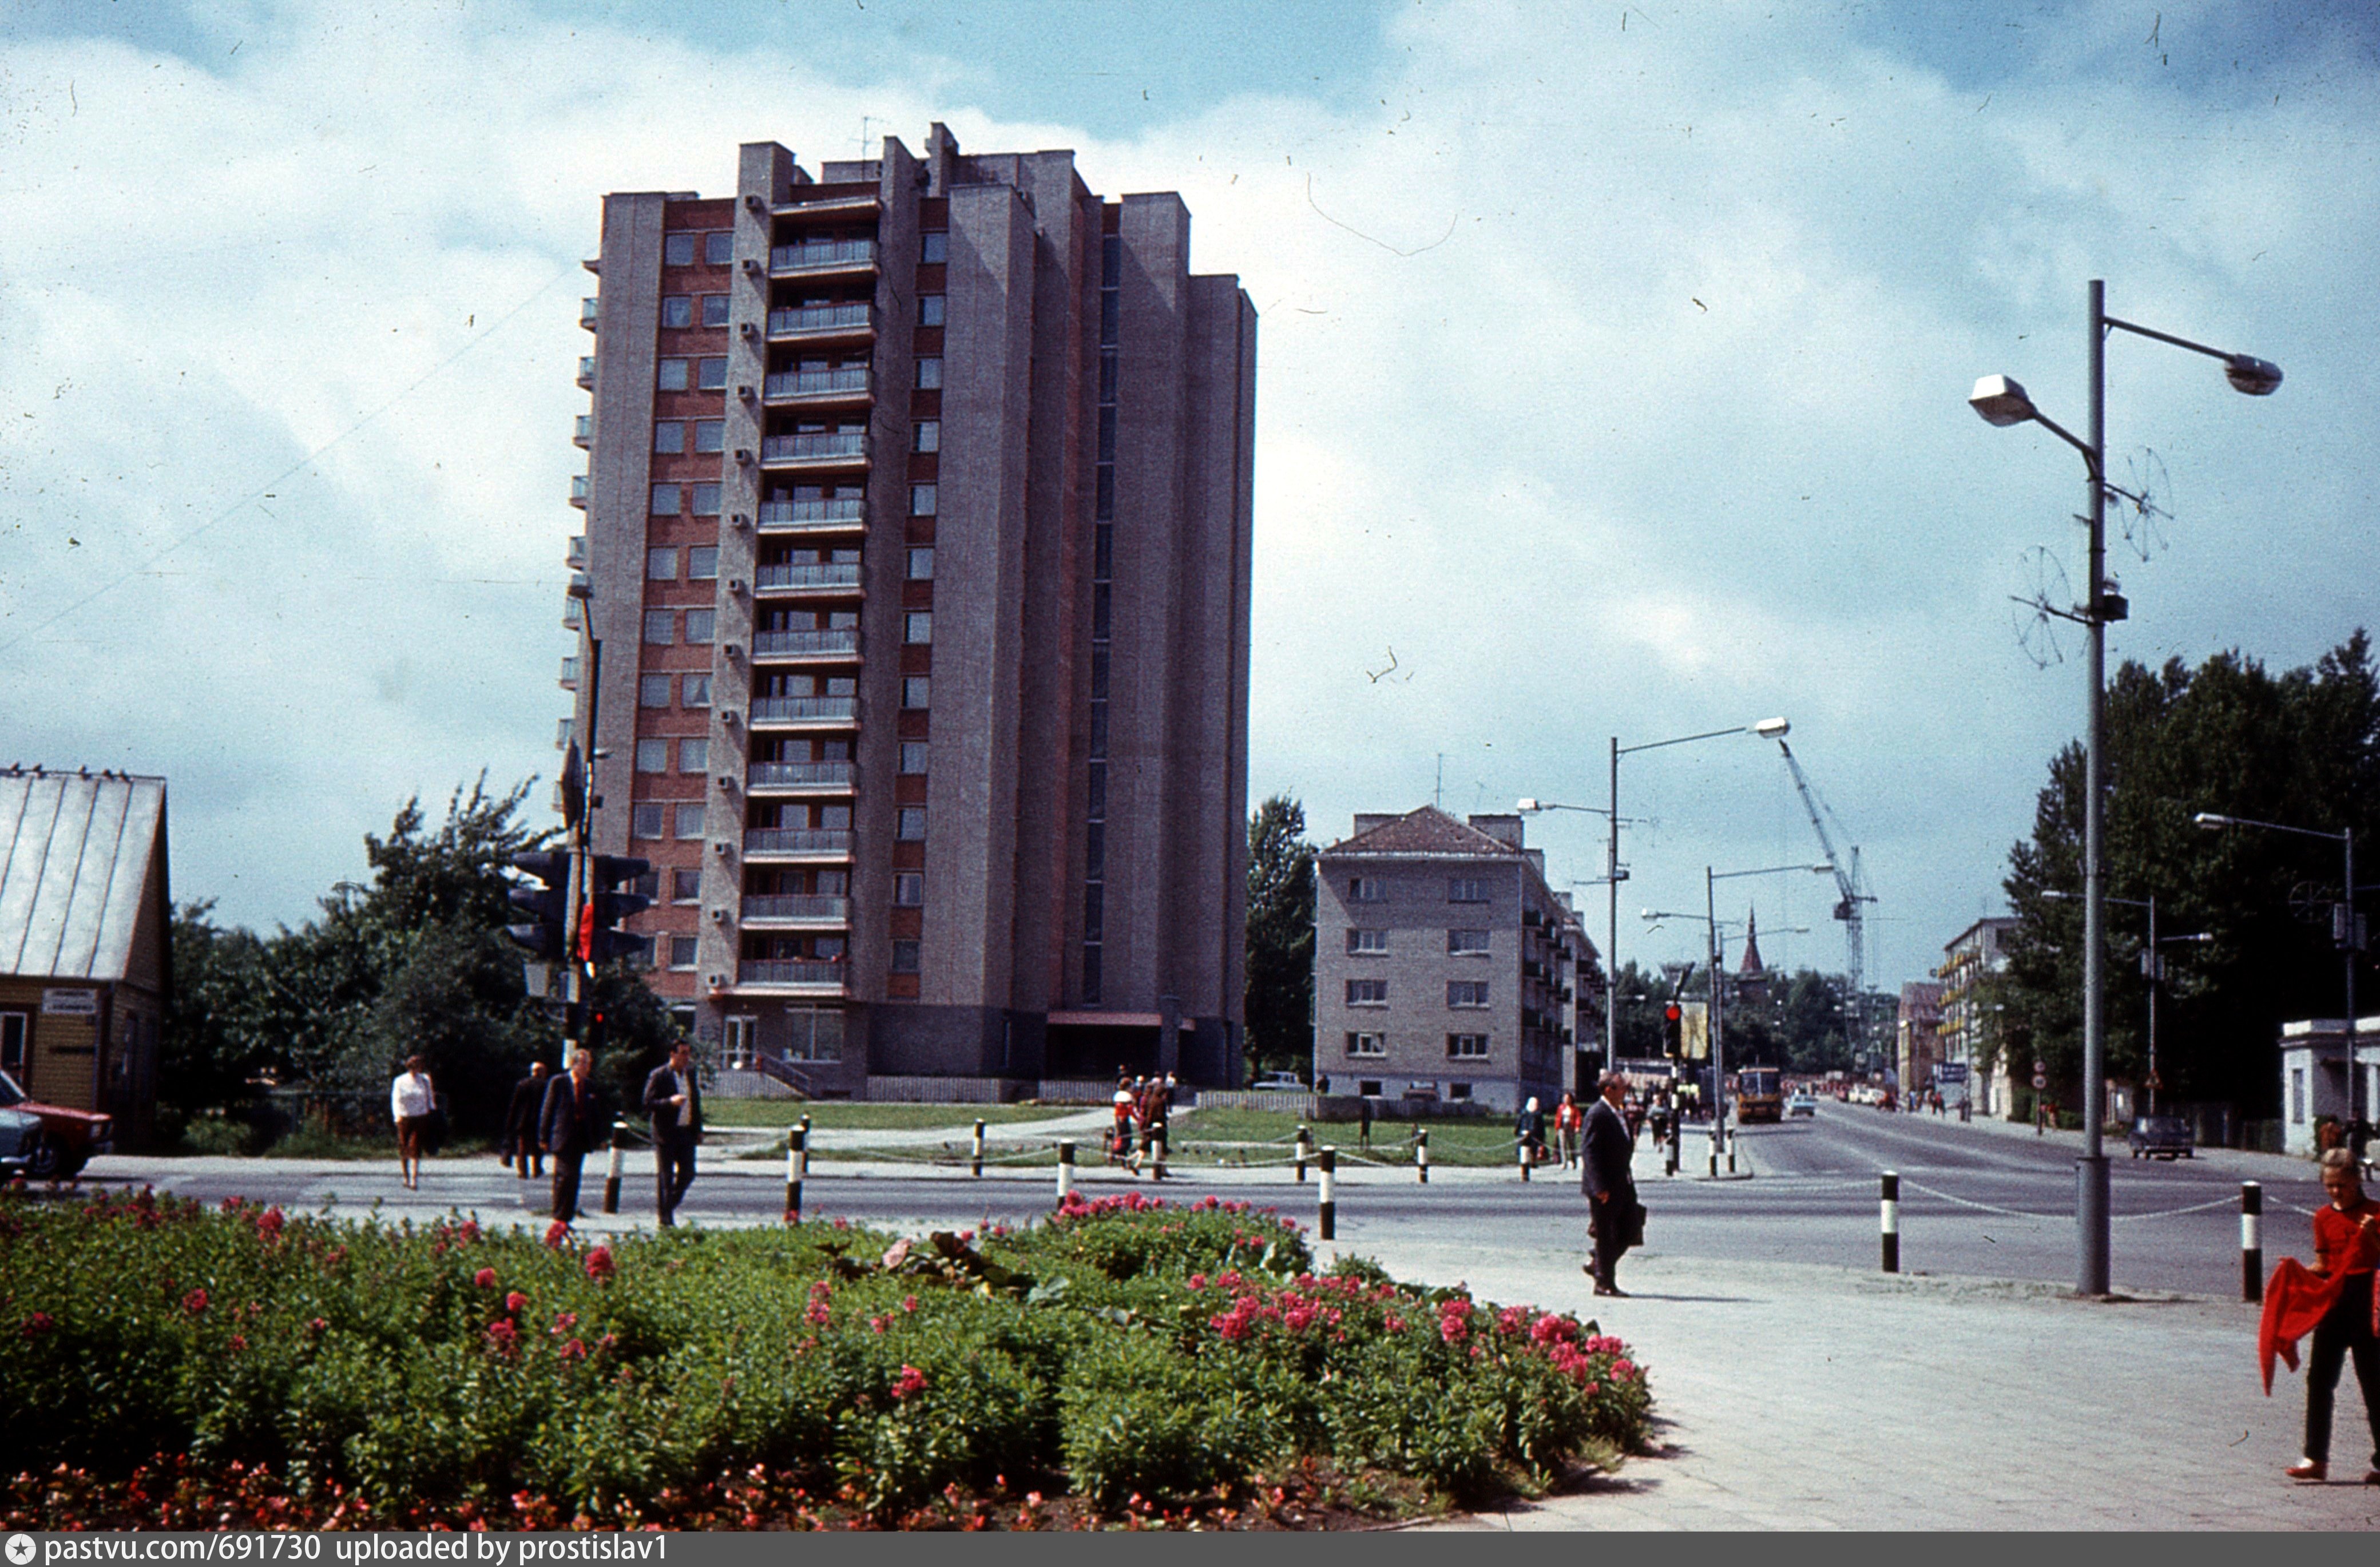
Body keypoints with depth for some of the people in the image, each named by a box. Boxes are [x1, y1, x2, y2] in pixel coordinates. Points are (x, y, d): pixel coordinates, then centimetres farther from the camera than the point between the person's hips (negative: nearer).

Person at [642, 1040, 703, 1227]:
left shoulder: (690, 1074, 12)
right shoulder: (659, 1076, -7)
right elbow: (648, 1104, -12)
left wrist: (698, 1129, 16)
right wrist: (670, 1102, -26)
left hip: (687, 1132, 6)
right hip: (666, 1134, -6)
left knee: (688, 1174, 3)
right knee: (665, 1177, 1)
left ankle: (670, 1205, 26)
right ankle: (665, 1220, 7)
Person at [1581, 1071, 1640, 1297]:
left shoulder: (1617, 1114, 15)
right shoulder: (1597, 1114, -15)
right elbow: (1590, 1152, -19)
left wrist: (1628, 1180, 19)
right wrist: (1599, 1187, -24)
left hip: (1622, 1184, 9)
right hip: (1604, 1187, -9)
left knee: (1631, 1231, 9)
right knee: (1606, 1235, -1)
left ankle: (1598, 1265, 25)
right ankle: (1604, 1283, 9)